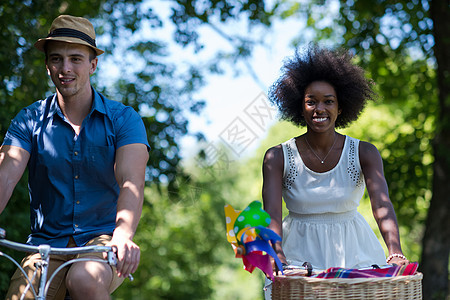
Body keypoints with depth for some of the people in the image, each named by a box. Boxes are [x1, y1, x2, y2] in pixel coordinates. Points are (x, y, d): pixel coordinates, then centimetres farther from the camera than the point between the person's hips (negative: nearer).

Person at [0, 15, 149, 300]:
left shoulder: (124, 119, -2)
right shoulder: (29, 121, 4)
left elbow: (131, 182, -17)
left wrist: (123, 236, -38)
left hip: (103, 238, -2)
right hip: (47, 242, 2)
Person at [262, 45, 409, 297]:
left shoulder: (364, 153, -3)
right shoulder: (278, 158, -5)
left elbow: (382, 204, -17)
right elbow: (271, 212, -16)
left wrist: (395, 254, -35)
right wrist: (278, 256, -35)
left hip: (353, 251, 1)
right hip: (300, 252, -1)